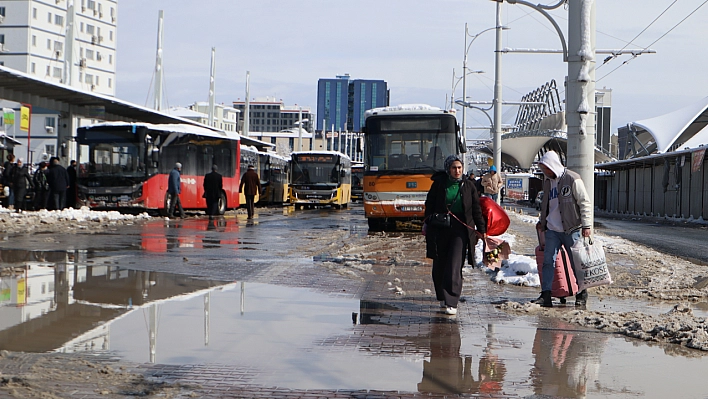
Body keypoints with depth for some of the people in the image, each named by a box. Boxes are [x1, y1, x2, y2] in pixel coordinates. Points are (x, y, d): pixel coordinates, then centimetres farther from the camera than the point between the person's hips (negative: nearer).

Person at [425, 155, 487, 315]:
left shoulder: (468, 186, 4)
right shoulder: (439, 184, 2)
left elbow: (476, 209, 9)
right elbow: (430, 205, 5)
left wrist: (482, 229, 9)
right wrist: (428, 224, -3)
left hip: (460, 230, -1)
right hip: (440, 229, 1)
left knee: (454, 266, -11)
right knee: (439, 266, 9)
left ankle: (452, 303, -14)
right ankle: (442, 297, 29)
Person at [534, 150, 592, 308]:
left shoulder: (572, 179, -8)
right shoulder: (548, 181, 12)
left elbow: (585, 203, -9)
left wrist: (586, 225, -13)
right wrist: (541, 221, 25)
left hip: (571, 230, -5)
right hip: (552, 230, 6)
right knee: (548, 261, -3)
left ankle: (582, 294, 16)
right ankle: (546, 295, -2)